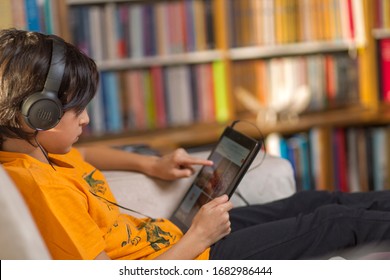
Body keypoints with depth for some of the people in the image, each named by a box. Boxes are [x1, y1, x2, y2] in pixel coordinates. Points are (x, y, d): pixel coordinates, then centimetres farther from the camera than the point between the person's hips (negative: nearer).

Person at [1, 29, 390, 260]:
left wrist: (152, 165, 11)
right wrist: (197, 238, -24)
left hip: (165, 236, 9)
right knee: (330, 222, 6)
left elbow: (84, 155, 23)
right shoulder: (47, 189, -33)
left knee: (311, 202, 19)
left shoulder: (38, 153, -4)